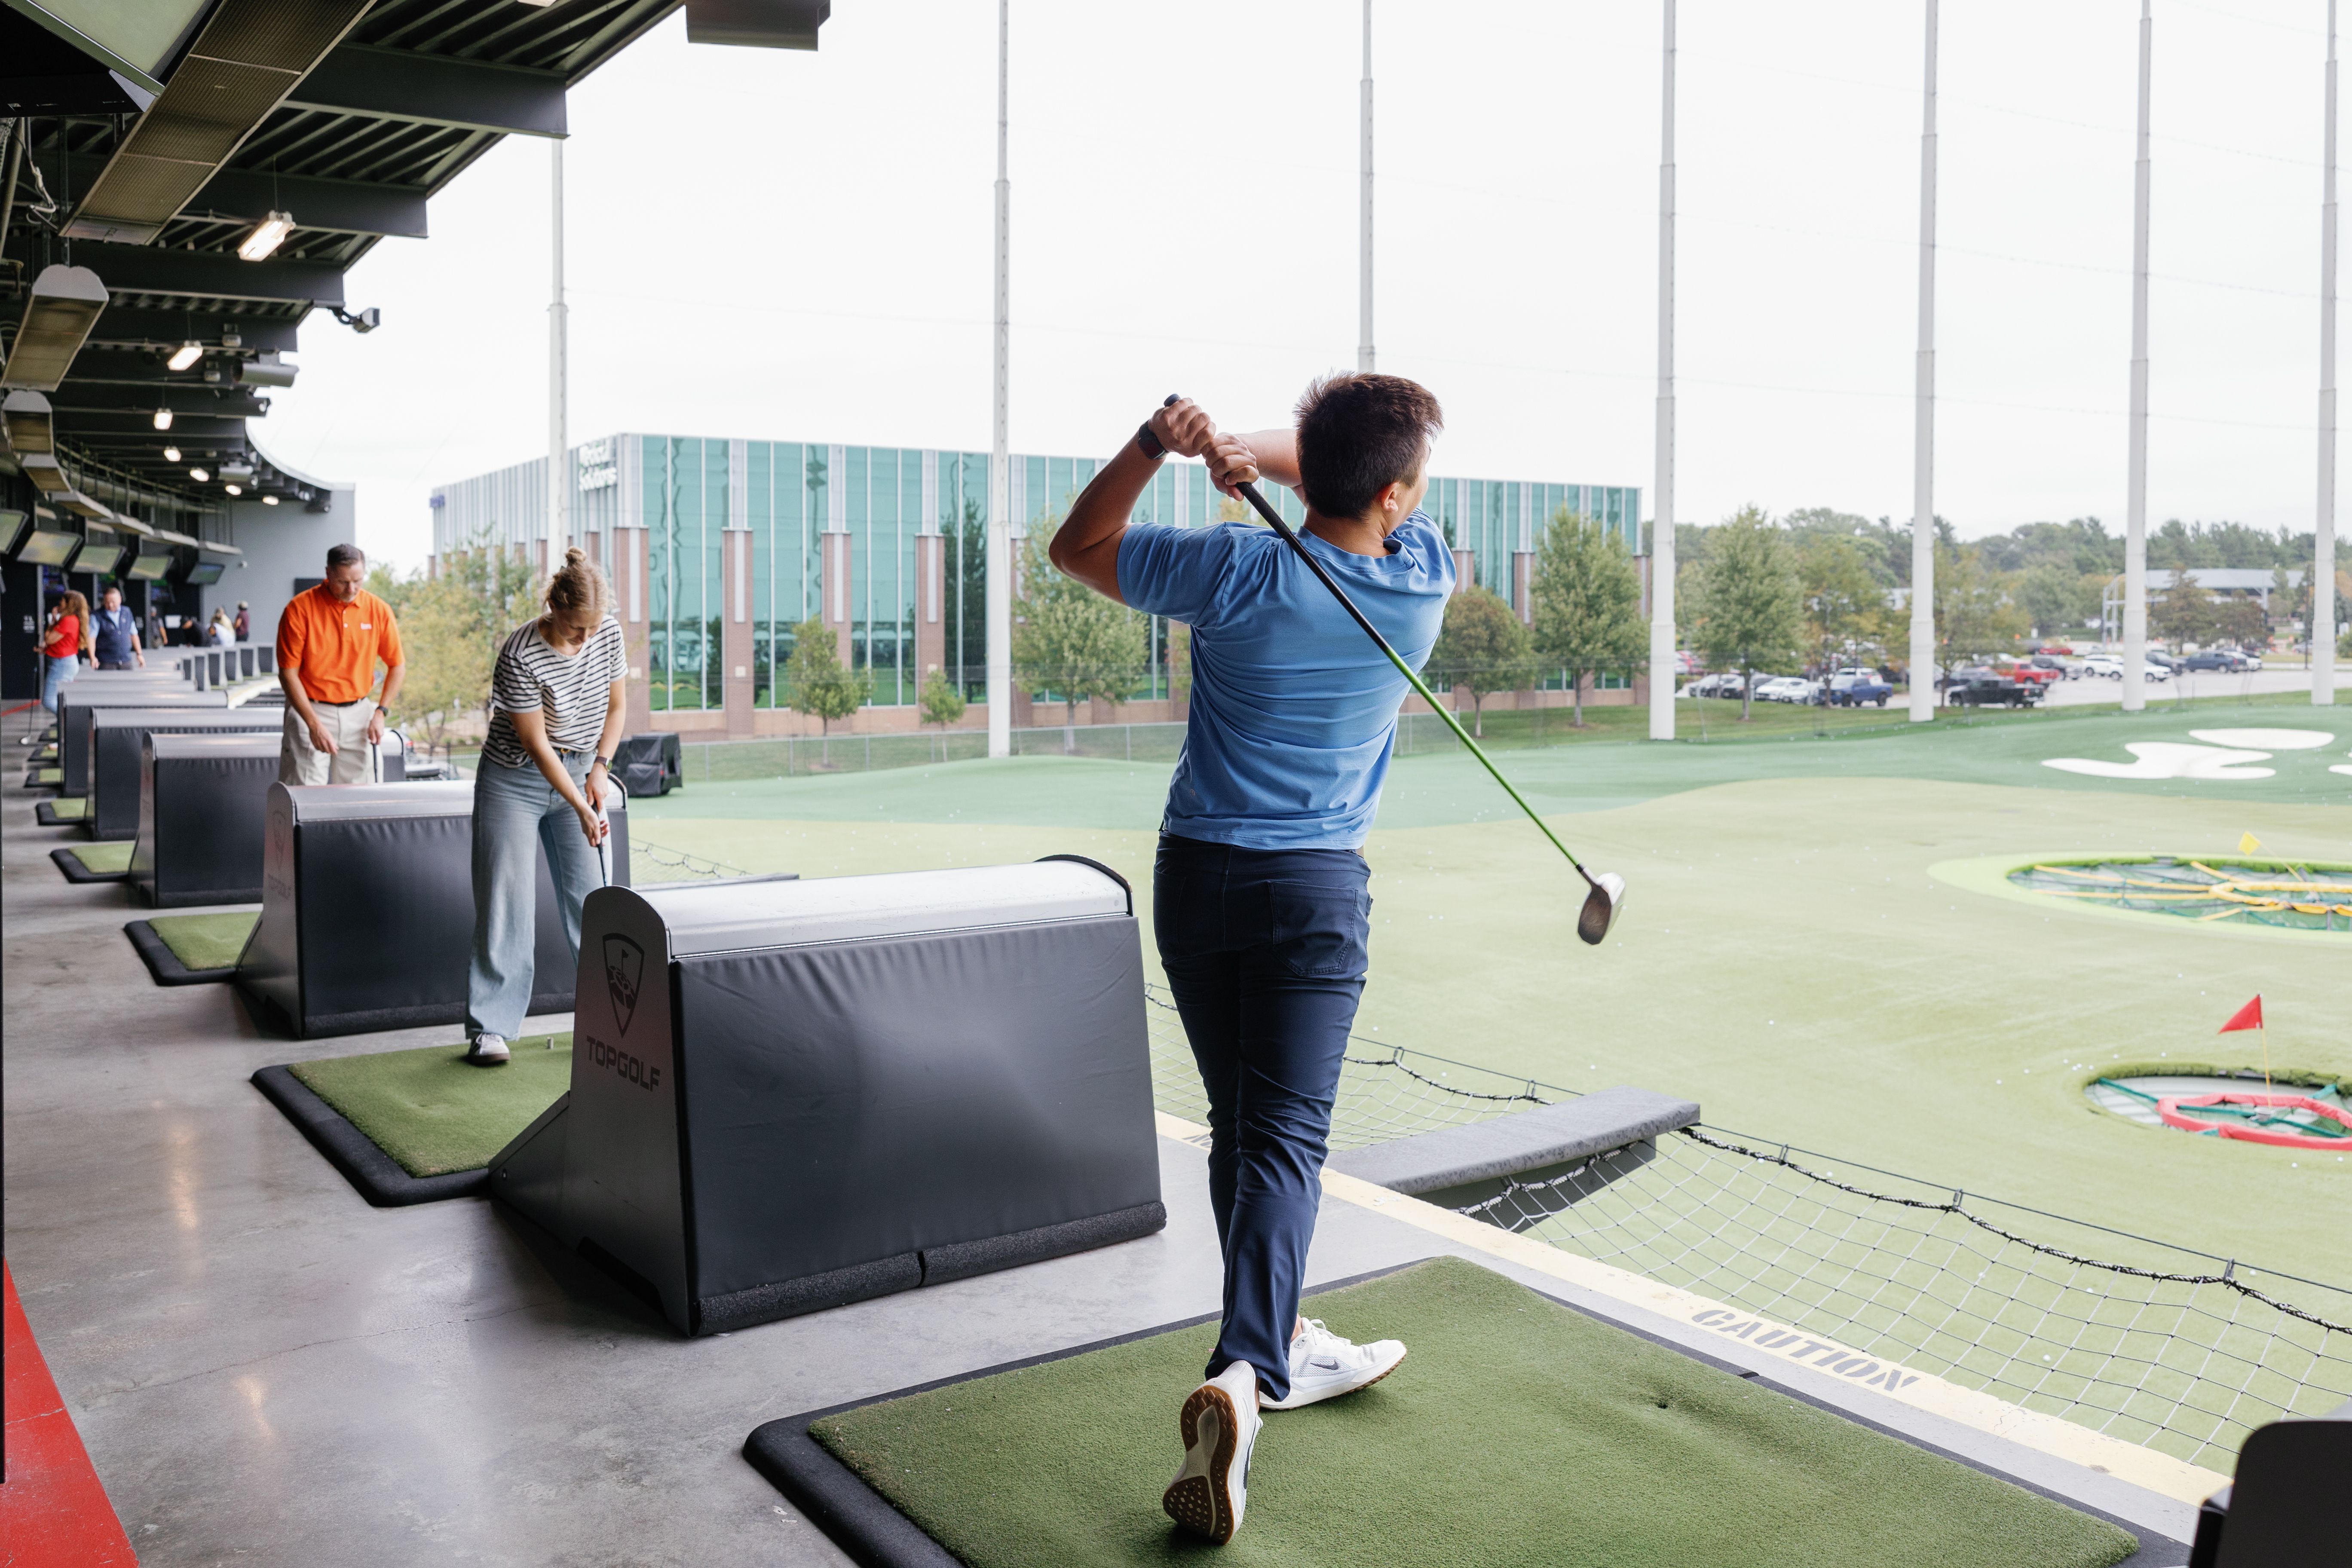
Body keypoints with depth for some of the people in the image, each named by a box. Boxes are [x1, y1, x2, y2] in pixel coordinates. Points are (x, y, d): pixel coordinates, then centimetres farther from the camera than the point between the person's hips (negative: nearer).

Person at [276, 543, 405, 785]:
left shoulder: (378, 610, -1)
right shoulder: (300, 609, -9)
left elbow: (396, 665, 10)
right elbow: (288, 672, -8)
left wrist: (381, 713, -1)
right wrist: (314, 724, -16)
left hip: (359, 714, 3)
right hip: (309, 710, -3)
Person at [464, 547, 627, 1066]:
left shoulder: (610, 635, -9)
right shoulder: (521, 655, -24)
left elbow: (615, 706, 7)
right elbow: (536, 743, -20)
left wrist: (600, 766, -4)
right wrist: (580, 807, -21)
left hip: (579, 774, 4)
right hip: (515, 782, -4)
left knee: (593, 898, 2)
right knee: (507, 902, -4)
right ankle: (489, 1028, 2)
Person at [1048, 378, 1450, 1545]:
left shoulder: (1239, 574, -8)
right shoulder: (1427, 584, -5)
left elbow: (1075, 548, 6)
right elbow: (1372, 501, 14)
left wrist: (1155, 445, -7)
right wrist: (1247, 447, -3)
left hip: (1195, 876, 2)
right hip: (1314, 886, -2)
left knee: (1238, 1126, 15)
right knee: (1285, 1136, -4)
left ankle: (1283, 1344, 30)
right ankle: (1241, 1376, -22)